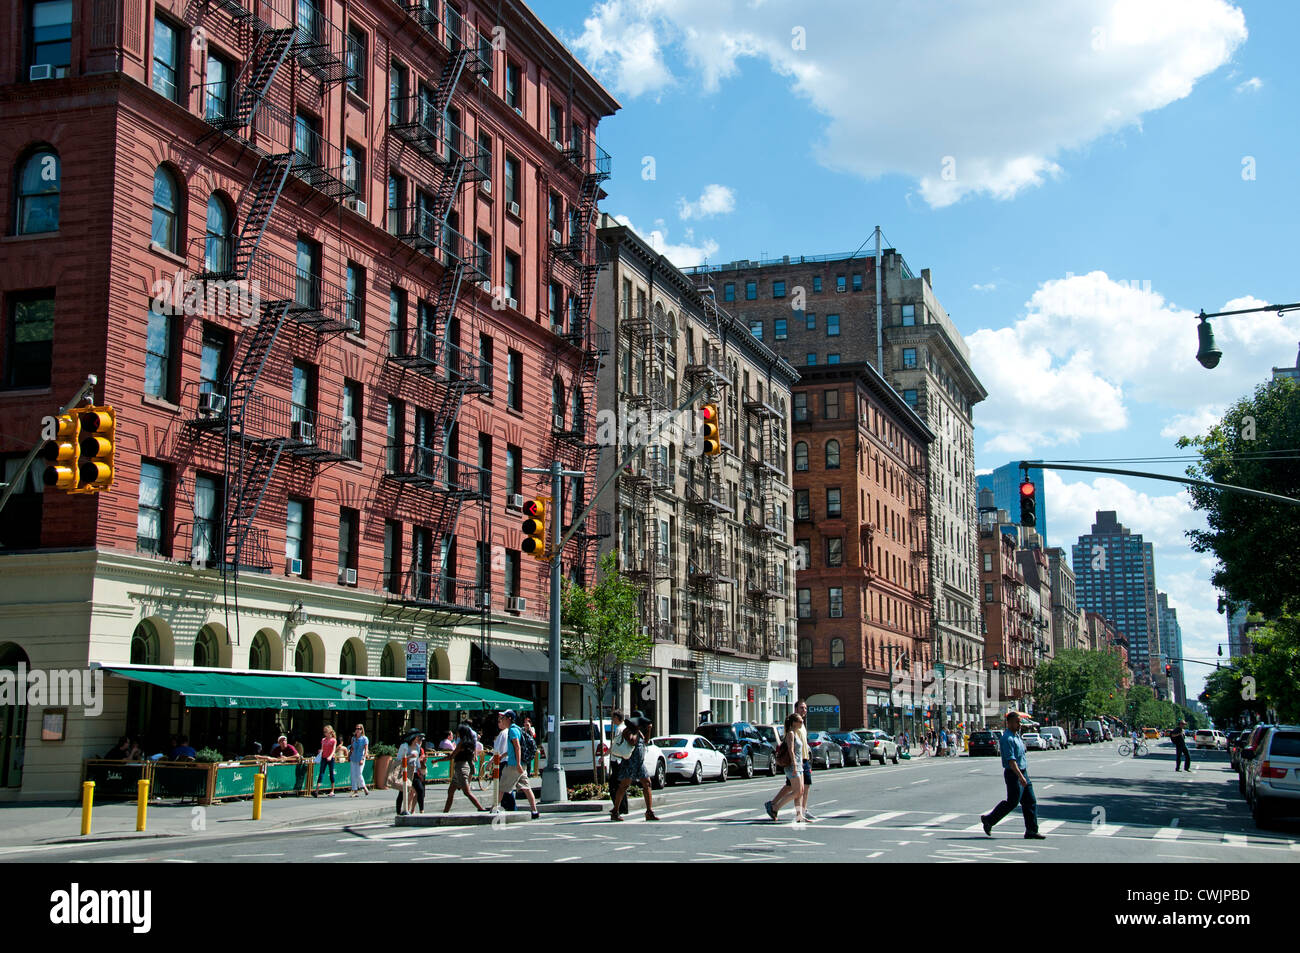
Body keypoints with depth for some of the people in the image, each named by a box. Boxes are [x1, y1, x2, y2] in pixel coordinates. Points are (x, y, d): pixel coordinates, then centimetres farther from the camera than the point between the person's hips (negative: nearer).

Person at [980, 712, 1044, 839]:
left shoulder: (1016, 735, 14)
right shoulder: (1007, 738, -18)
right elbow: (1011, 760, -24)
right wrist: (1020, 776, -29)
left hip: (1022, 773, 9)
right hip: (1013, 774, -9)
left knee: (1031, 802, 5)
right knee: (1012, 802, -4)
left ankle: (1031, 831, 8)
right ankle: (988, 820, 10)